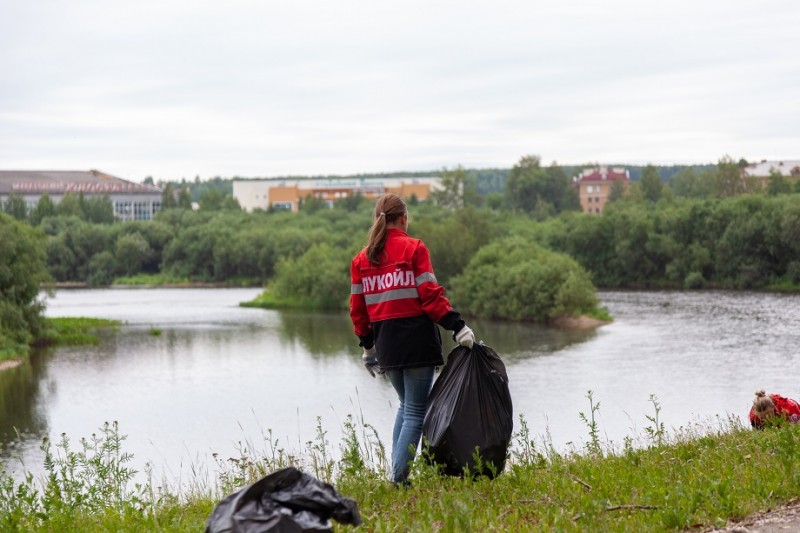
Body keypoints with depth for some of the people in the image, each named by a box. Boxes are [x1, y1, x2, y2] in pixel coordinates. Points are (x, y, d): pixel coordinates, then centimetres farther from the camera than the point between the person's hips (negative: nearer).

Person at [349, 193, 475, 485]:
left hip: (386, 344, 5)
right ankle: (399, 479, -9)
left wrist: (367, 346, 20)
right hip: (417, 340, -5)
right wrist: (457, 326, -14)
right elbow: (430, 294, -13)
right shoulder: (414, 248, -5)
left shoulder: (361, 259, 10)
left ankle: (397, 470, 15)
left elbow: (357, 308, 10)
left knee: (406, 405, 22)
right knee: (416, 412, 0)